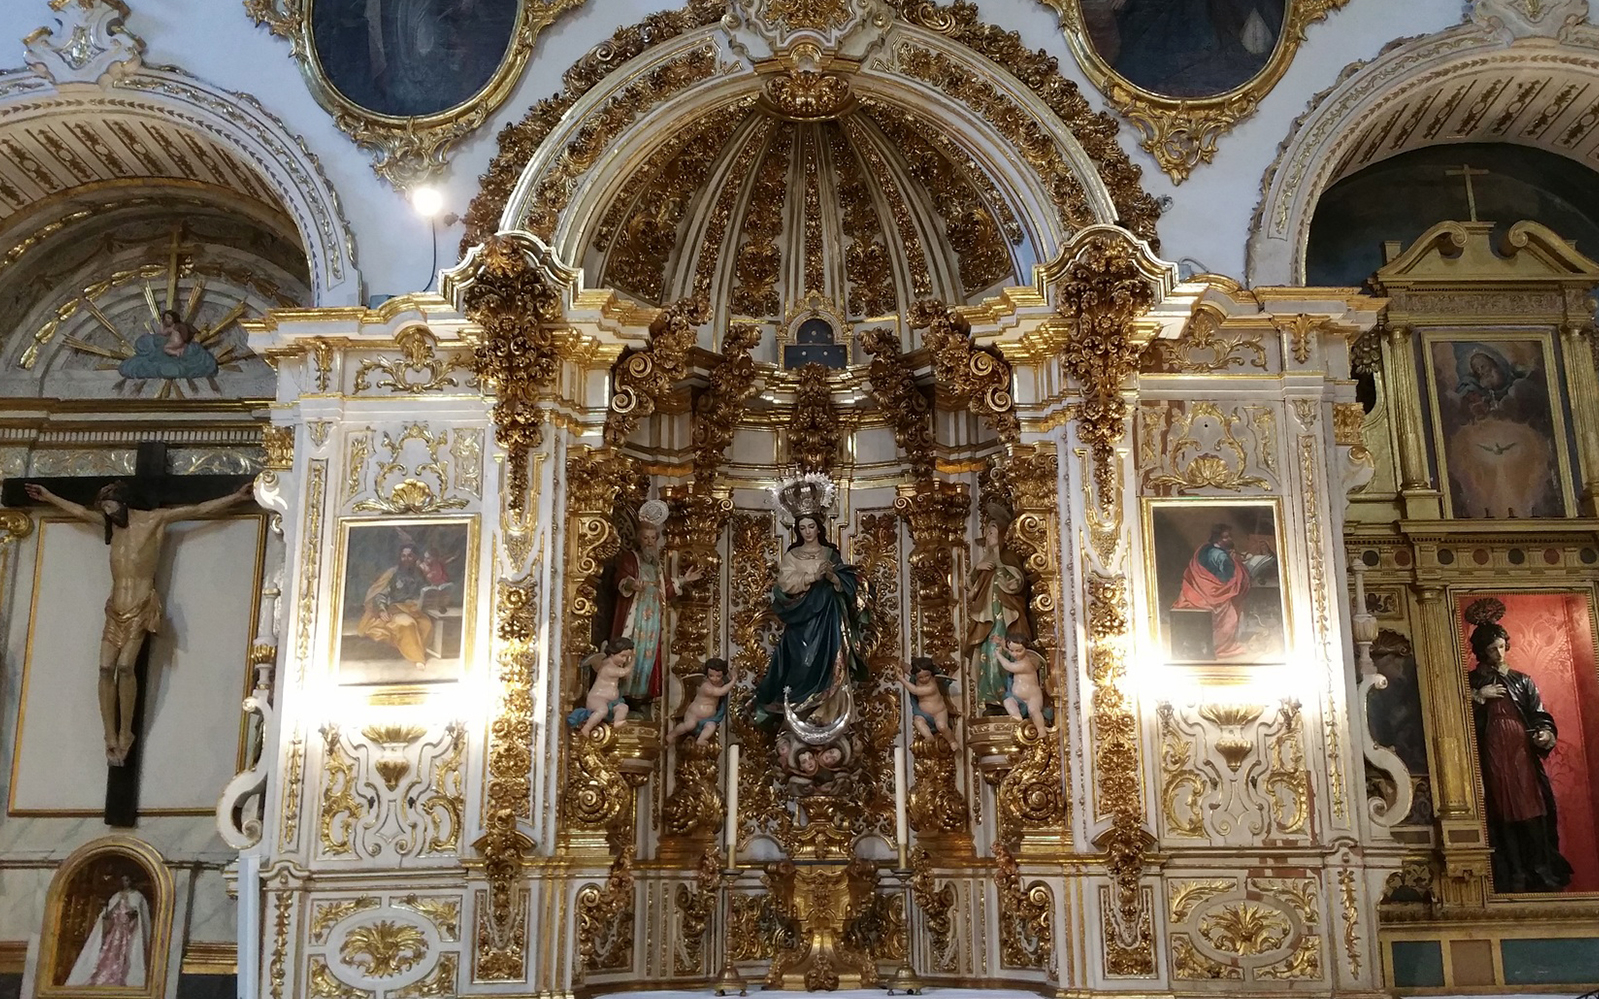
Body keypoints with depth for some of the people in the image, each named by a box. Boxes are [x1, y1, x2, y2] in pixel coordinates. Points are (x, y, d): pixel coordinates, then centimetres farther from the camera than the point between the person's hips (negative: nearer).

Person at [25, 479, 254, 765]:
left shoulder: (154, 519, 0)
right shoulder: (112, 523, 18)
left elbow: (200, 509, -3)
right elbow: (80, 511, 35)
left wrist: (236, 496, -9)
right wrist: (49, 497, 43)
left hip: (140, 609, -6)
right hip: (115, 610, 6)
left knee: (124, 666, -20)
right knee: (106, 668, -8)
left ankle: (125, 734, -12)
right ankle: (111, 738, -8)